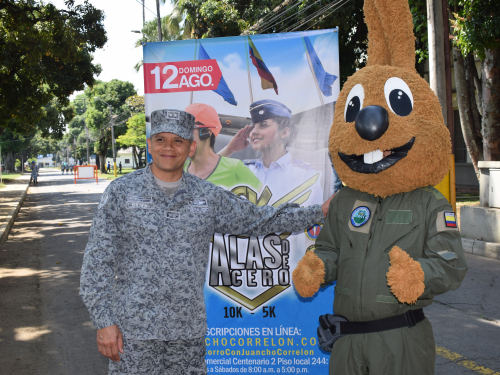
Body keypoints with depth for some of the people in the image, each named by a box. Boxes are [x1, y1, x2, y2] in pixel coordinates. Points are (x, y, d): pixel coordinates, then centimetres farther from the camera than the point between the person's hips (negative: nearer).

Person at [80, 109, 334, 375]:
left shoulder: (208, 196, 5)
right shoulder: (120, 192, -2)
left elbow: (258, 220, 14)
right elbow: (98, 260, -3)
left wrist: (319, 212, 11)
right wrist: (103, 321, -8)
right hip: (133, 331, -2)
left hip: (188, 332, 3)